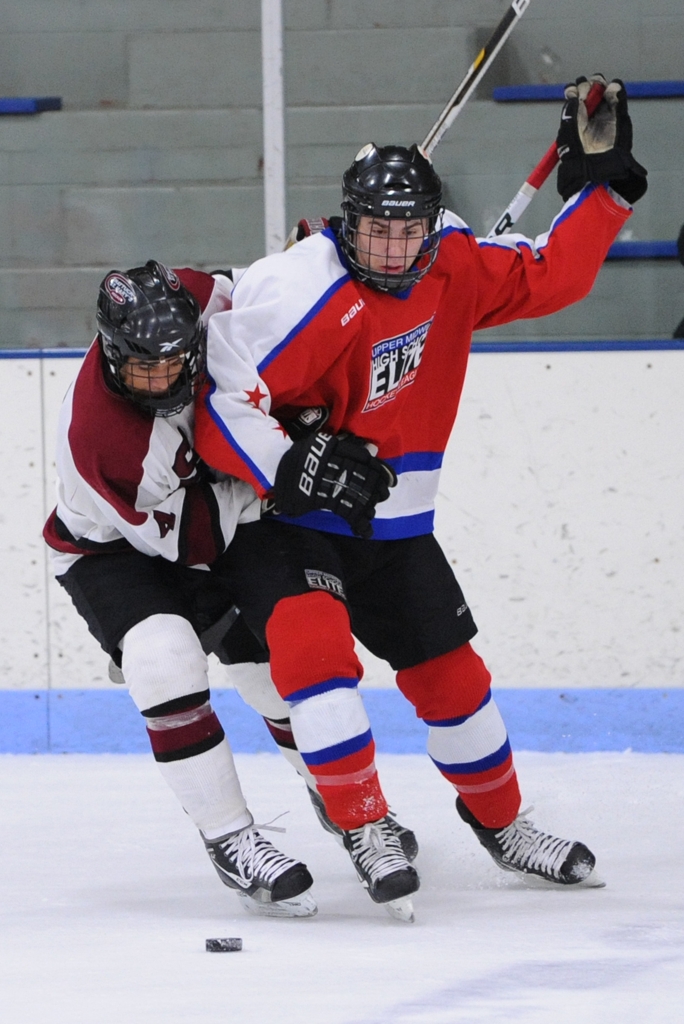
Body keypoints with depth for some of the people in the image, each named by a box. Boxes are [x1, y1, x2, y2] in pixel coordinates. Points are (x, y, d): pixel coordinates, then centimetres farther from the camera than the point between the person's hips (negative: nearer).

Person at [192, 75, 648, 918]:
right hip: (277, 522, -6)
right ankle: (363, 830, -23)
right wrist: (297, 470, -37)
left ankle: (501, 823, 34)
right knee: (313, 641, -30)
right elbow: (219, 413, -26)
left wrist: (602, 181, -5)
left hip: (392, 525, 6)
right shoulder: (299, 297, -27)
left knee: (450, 672, 12)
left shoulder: (453, 267, -7)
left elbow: (551, 276, 3)